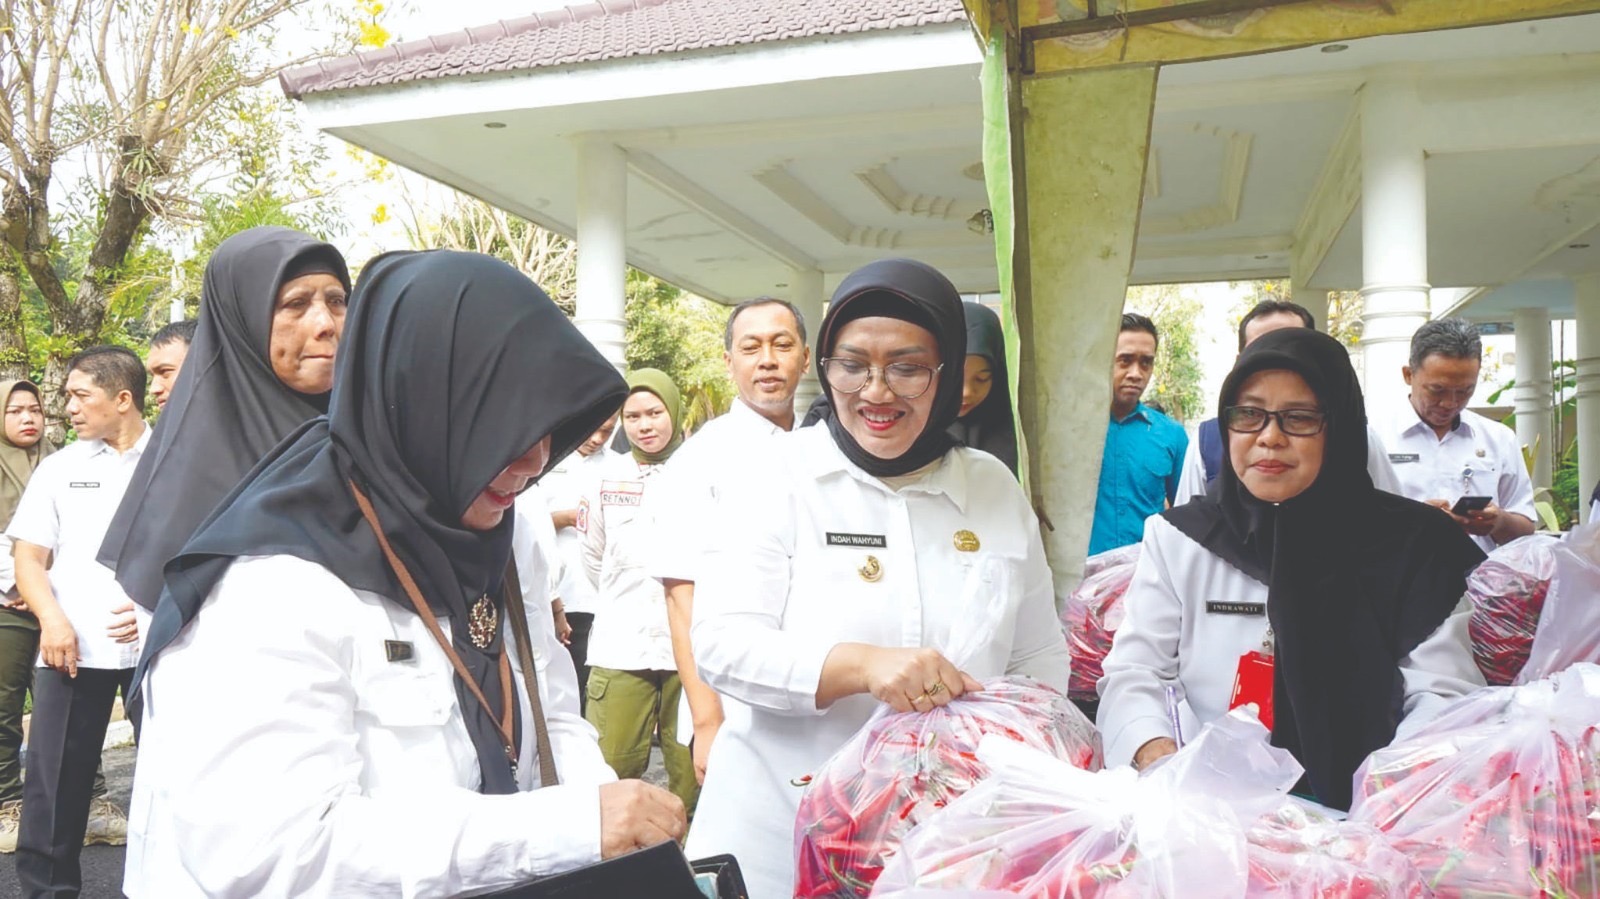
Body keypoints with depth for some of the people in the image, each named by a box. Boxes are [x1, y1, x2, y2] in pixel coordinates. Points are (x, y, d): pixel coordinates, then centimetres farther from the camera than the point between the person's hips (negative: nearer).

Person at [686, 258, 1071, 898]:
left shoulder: (995, 489, 2)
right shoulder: (783, 475, -7)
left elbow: (1040, 660, 9)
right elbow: (723, 642, -15)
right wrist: (862, 664, -30)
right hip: (783, 830, -3)